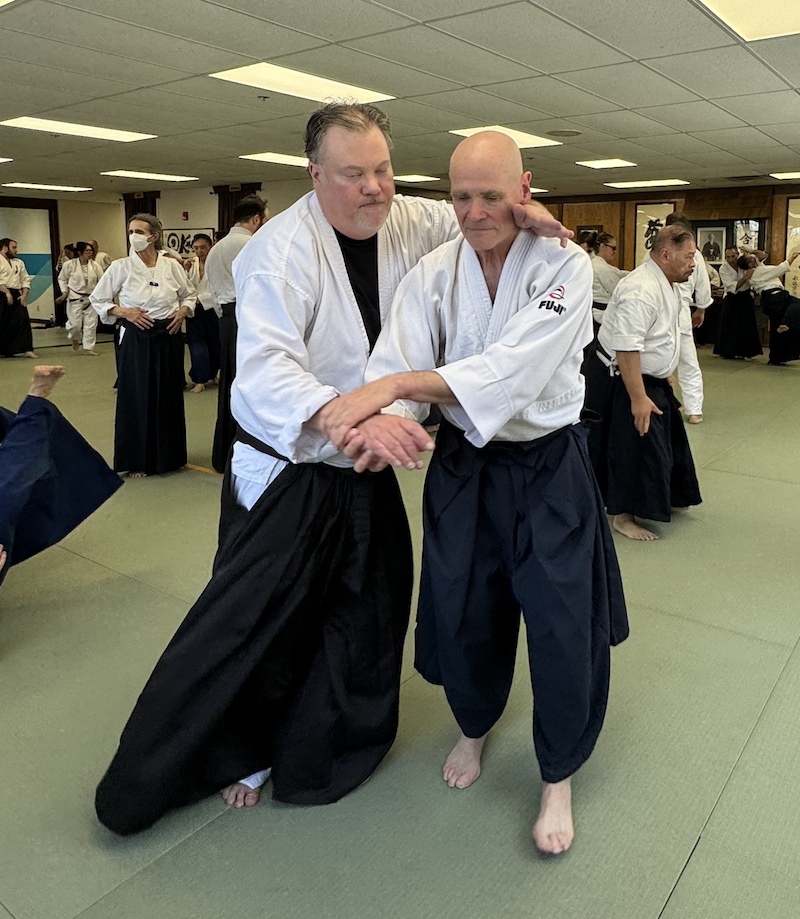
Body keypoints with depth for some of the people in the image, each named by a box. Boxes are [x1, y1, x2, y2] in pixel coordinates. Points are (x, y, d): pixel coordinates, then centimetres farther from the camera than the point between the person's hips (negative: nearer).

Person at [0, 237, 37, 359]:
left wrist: (24, 295, 2)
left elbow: (25, 279, 16)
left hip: (16, 296, 6)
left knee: (23, 320, -4)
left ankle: (27, 349, -5)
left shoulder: (19, 262, 18)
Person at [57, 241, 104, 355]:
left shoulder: (94, 265, 0)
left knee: (91, 323, 3)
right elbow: (62, 279, 5)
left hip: (91, 298, 3)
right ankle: (75, 339, 29)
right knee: (75, 323, -5)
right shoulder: (70, 264, -7)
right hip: (75, 298, -3)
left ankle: (88, 348, 15)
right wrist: (64, 291, -7)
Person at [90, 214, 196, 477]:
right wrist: (124, 312, -12)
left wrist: (183, 311, -4)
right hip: (137, 339, -2)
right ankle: (137, 461, 14)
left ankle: (170, 456, 24)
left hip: (168, 337, 2)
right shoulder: (121, 267, -4)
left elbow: (189, 295, 15)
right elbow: (97, 299, 3)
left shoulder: (171, 266, 0)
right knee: (137, 397, 1)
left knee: (169, 396, 9)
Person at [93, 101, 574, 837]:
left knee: (367, 611, 14)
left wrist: (517, 206, -10)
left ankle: (318, 750, 39)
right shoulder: (282, 250, -21)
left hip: (367, 471, 7)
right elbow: (267, 368, -33)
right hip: (288, 474, -6)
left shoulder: (405, 221, -1)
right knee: (251, 619, 1)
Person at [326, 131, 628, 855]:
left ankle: (559, 779, 26)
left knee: (563, 627, -1)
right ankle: (475, 727, 44)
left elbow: (515, 366, -30)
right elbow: (397, 366, -16)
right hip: (464, 464, 3)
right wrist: (380, 420, -40)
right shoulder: (434, 273, -4)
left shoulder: (564, 267, -14)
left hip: (550, 470, -2)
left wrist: (397, 384, -39)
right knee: (465, 612, 11)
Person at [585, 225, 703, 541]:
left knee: (667, 439, 19)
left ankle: (664, 498, 37)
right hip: (620, 381, -10)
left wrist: (664, 374, 22)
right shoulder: (641, 290, -26)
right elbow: (626, 348, -30)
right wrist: (638, 398, -28)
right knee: (634, 446, -5)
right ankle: (623, 515, 8)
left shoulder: (667, 285, 8)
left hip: (650, 378, 11)